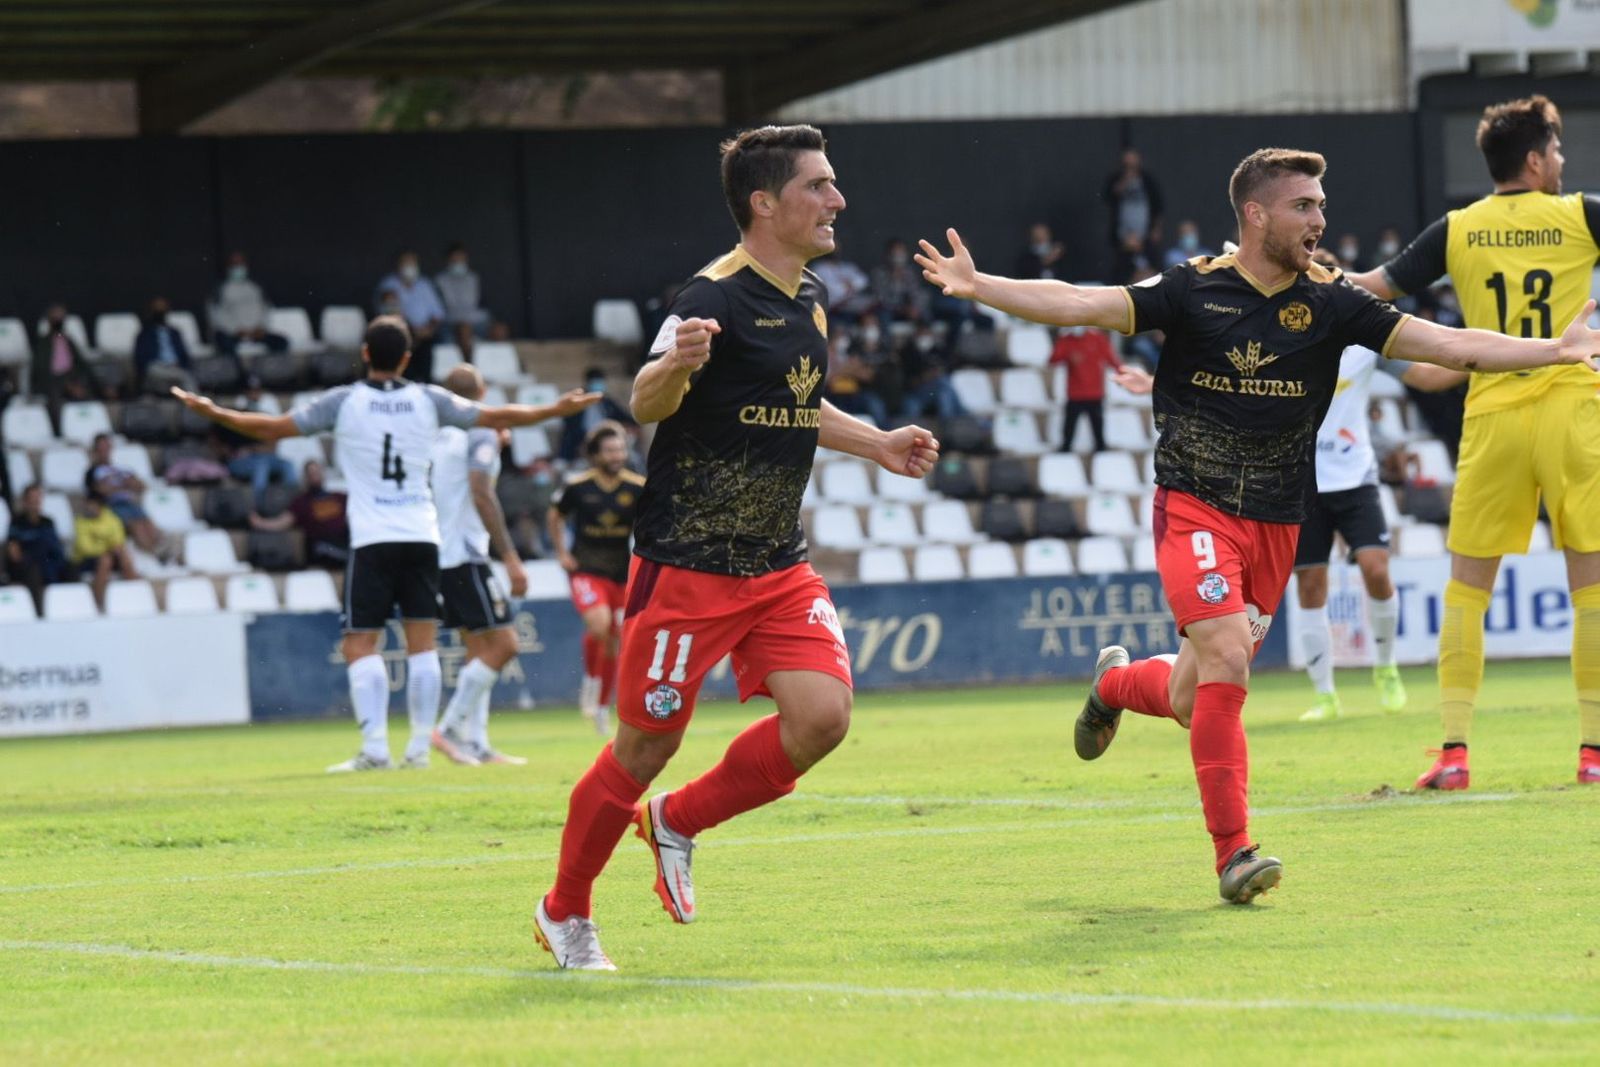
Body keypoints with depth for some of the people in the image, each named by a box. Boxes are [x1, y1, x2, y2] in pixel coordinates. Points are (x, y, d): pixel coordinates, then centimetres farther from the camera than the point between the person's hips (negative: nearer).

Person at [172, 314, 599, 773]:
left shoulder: (344, 402, -2)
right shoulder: (428, 400, 5)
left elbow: (272, 428, 0)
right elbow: (497, 417, 13)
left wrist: (213, 412, 11)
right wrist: (557, 409, 26)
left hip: (372, 541, -3)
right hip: (421, 536, 3)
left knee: (360, 645, -1)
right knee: (422, 643, 7)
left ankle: (375, 747, -13)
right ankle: (419, 747, 5)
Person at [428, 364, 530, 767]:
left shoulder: (436, 436, 14)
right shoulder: (481, 434, -7)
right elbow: (481, 495, -17)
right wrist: (511, 557, -18)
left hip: (436, 554, 8)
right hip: (465, 555, -8)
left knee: (479, 649, 12)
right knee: (502, 644, -7)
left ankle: (476, 744, 5)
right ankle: (450, 728, -14)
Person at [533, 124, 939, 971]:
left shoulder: (810, 299, 11)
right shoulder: (716, 297, -15)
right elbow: (645, 405, -27)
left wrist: (877, 444, 22)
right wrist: (674, 363, -47)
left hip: (778, 566, 7)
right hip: (687, 566, -7)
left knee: (822, 715, -11)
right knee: (646, 744, 0)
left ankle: (677, 823, 12)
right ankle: (564, 913, 20)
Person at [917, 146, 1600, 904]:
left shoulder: (1330, 304, -1)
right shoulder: (1194, 292, -6)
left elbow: (1449, 345, -3)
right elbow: (1078, 305, -12)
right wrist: (976, 287, -24)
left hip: (1275, 523, 3)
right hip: (1194, 506, -3)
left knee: (1190, 700, 6)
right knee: (1226, 657, -21)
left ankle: (1115, 684, 42)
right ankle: (1233, 853, -13)